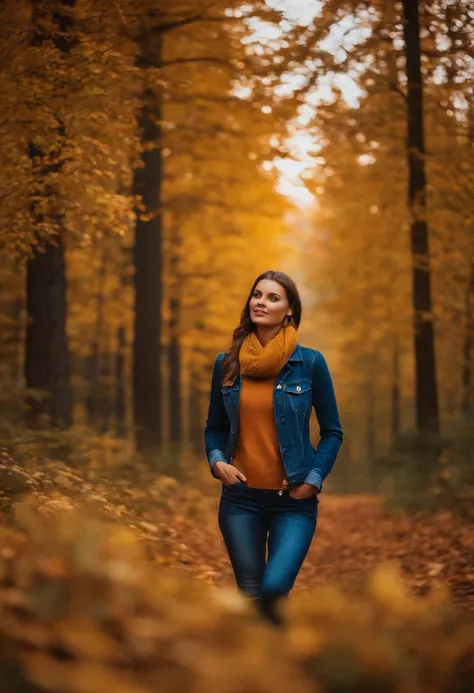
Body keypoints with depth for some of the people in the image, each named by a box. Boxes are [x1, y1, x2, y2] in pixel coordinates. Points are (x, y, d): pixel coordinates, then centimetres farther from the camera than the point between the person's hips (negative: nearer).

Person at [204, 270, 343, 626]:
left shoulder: (310, 362, -3)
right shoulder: (227, 363, 4)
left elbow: (332, 431, 3)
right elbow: (215, 427, 14)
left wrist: (313, 479, -8)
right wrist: (217, 461, -5)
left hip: (293, 500, -3)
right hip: (240, 497, 3)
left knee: (274, 588, -19)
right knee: (250, 594, 6)